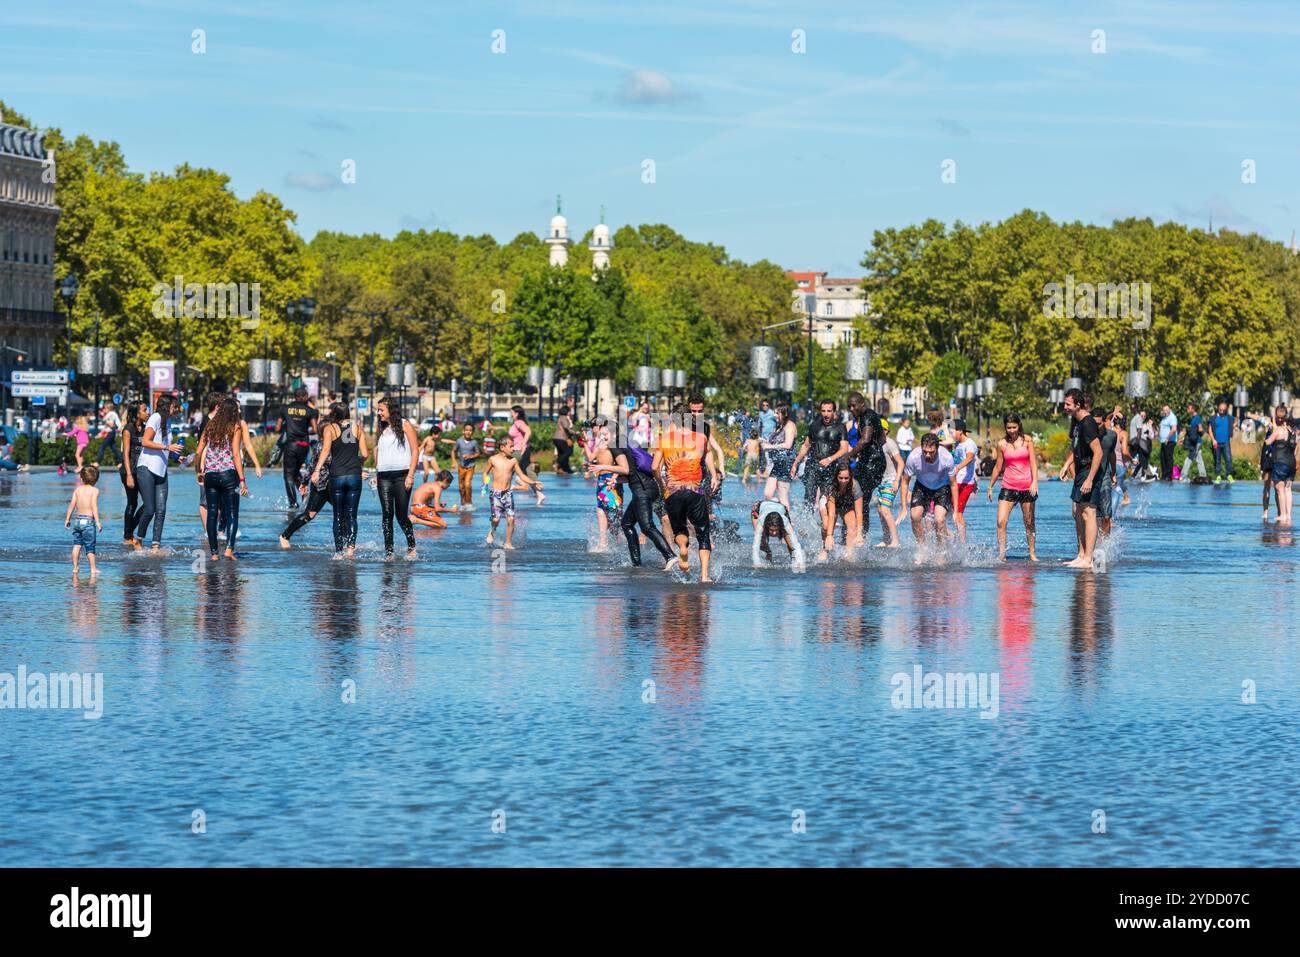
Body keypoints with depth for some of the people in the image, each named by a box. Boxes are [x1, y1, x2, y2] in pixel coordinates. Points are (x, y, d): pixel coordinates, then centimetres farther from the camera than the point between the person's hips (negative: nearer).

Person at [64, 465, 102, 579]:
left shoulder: (77, 489, 7)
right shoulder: (94, 490, -5)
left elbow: (72, 504, 6)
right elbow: (94, 506, -14)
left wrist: (67, 519, 13)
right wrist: (98, 522, -14)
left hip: (78, 519, 4)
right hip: (89, 520, -4)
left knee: (76, 545, 8)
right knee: (90, 547, 1)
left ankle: (75, 568, 8)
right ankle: (93, 569, 5)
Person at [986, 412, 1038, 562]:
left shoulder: (1027, 440, 1)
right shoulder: (1002, 444, 3)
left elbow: (1033, 463, -2)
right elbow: (998, 467, 12)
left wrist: (1035, 482, -15)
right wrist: (990, 487, 16)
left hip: (1026, 487, -1)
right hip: (1008, 487, 1)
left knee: (1029, 523, 7)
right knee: (1001, 522, -14)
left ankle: (1032, 553, 18)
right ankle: (1001, 554, -11)